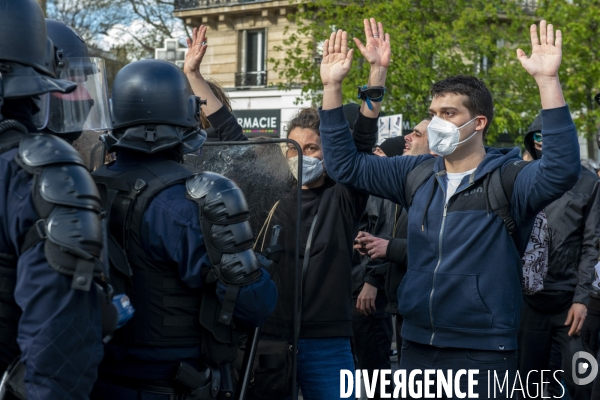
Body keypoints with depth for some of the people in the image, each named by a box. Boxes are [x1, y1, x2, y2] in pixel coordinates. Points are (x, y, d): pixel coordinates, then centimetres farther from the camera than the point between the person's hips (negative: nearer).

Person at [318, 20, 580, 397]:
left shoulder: (508, 179, -10)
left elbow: (562, 168, -29)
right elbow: (345, 164, 10)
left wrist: (548, 80, -38)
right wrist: (333, 86, 0)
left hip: (484, 352, -5)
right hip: (417, 345, 5)